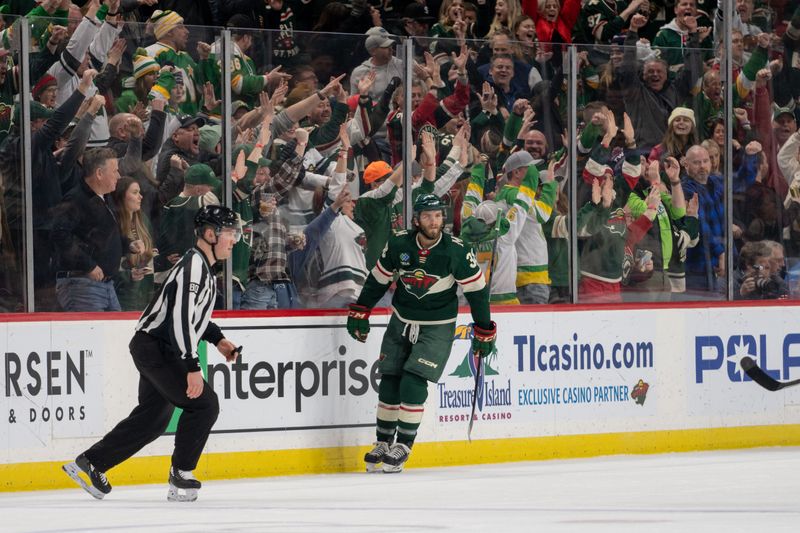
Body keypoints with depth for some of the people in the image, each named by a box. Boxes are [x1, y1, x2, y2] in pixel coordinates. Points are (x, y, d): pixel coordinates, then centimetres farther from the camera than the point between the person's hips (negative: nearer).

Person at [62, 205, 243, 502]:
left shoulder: (203, 266, 14)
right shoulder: (194, 265, -19)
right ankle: (181, 477, -1)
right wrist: (192, 367, -29)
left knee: (153, 417, 15)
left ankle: (90, 463, 20)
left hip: (158, 351, 10)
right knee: (204, 404, -10)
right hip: (155, 349, -10)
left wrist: (217, 339, 19)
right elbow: (180, 318, -28)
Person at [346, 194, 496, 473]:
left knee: (413, 384, -14)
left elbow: (476, 291, -8)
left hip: (437, 327, -3)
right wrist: (359, 313, 7)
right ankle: (383, 443, 17)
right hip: (401, 322, 3)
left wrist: (484, 332, -4)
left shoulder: (457, 251, -18)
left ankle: (403, 446, -2)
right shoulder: (399, 244, -11)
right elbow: (378, 280, 5)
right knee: (389, 383, 3)